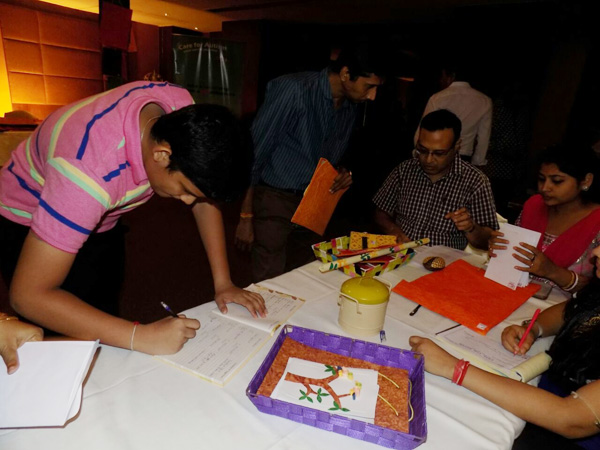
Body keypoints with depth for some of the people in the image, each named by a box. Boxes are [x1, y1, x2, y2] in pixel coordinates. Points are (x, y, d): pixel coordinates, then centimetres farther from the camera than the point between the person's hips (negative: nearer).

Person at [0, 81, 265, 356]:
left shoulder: (184, 118, -24)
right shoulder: (90, 171, -41)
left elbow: (205, 197, -12)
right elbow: (28, 295, -36)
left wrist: (223, 282, -17)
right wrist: (142, 337, -40)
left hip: (100, 224, 5)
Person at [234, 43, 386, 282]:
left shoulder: (350, 109, 5)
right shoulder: (292, 89, -16)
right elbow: (255, 150, -15)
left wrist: (342, 174, -5)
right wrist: (246, 216, -13)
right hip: (275, 200, -6)